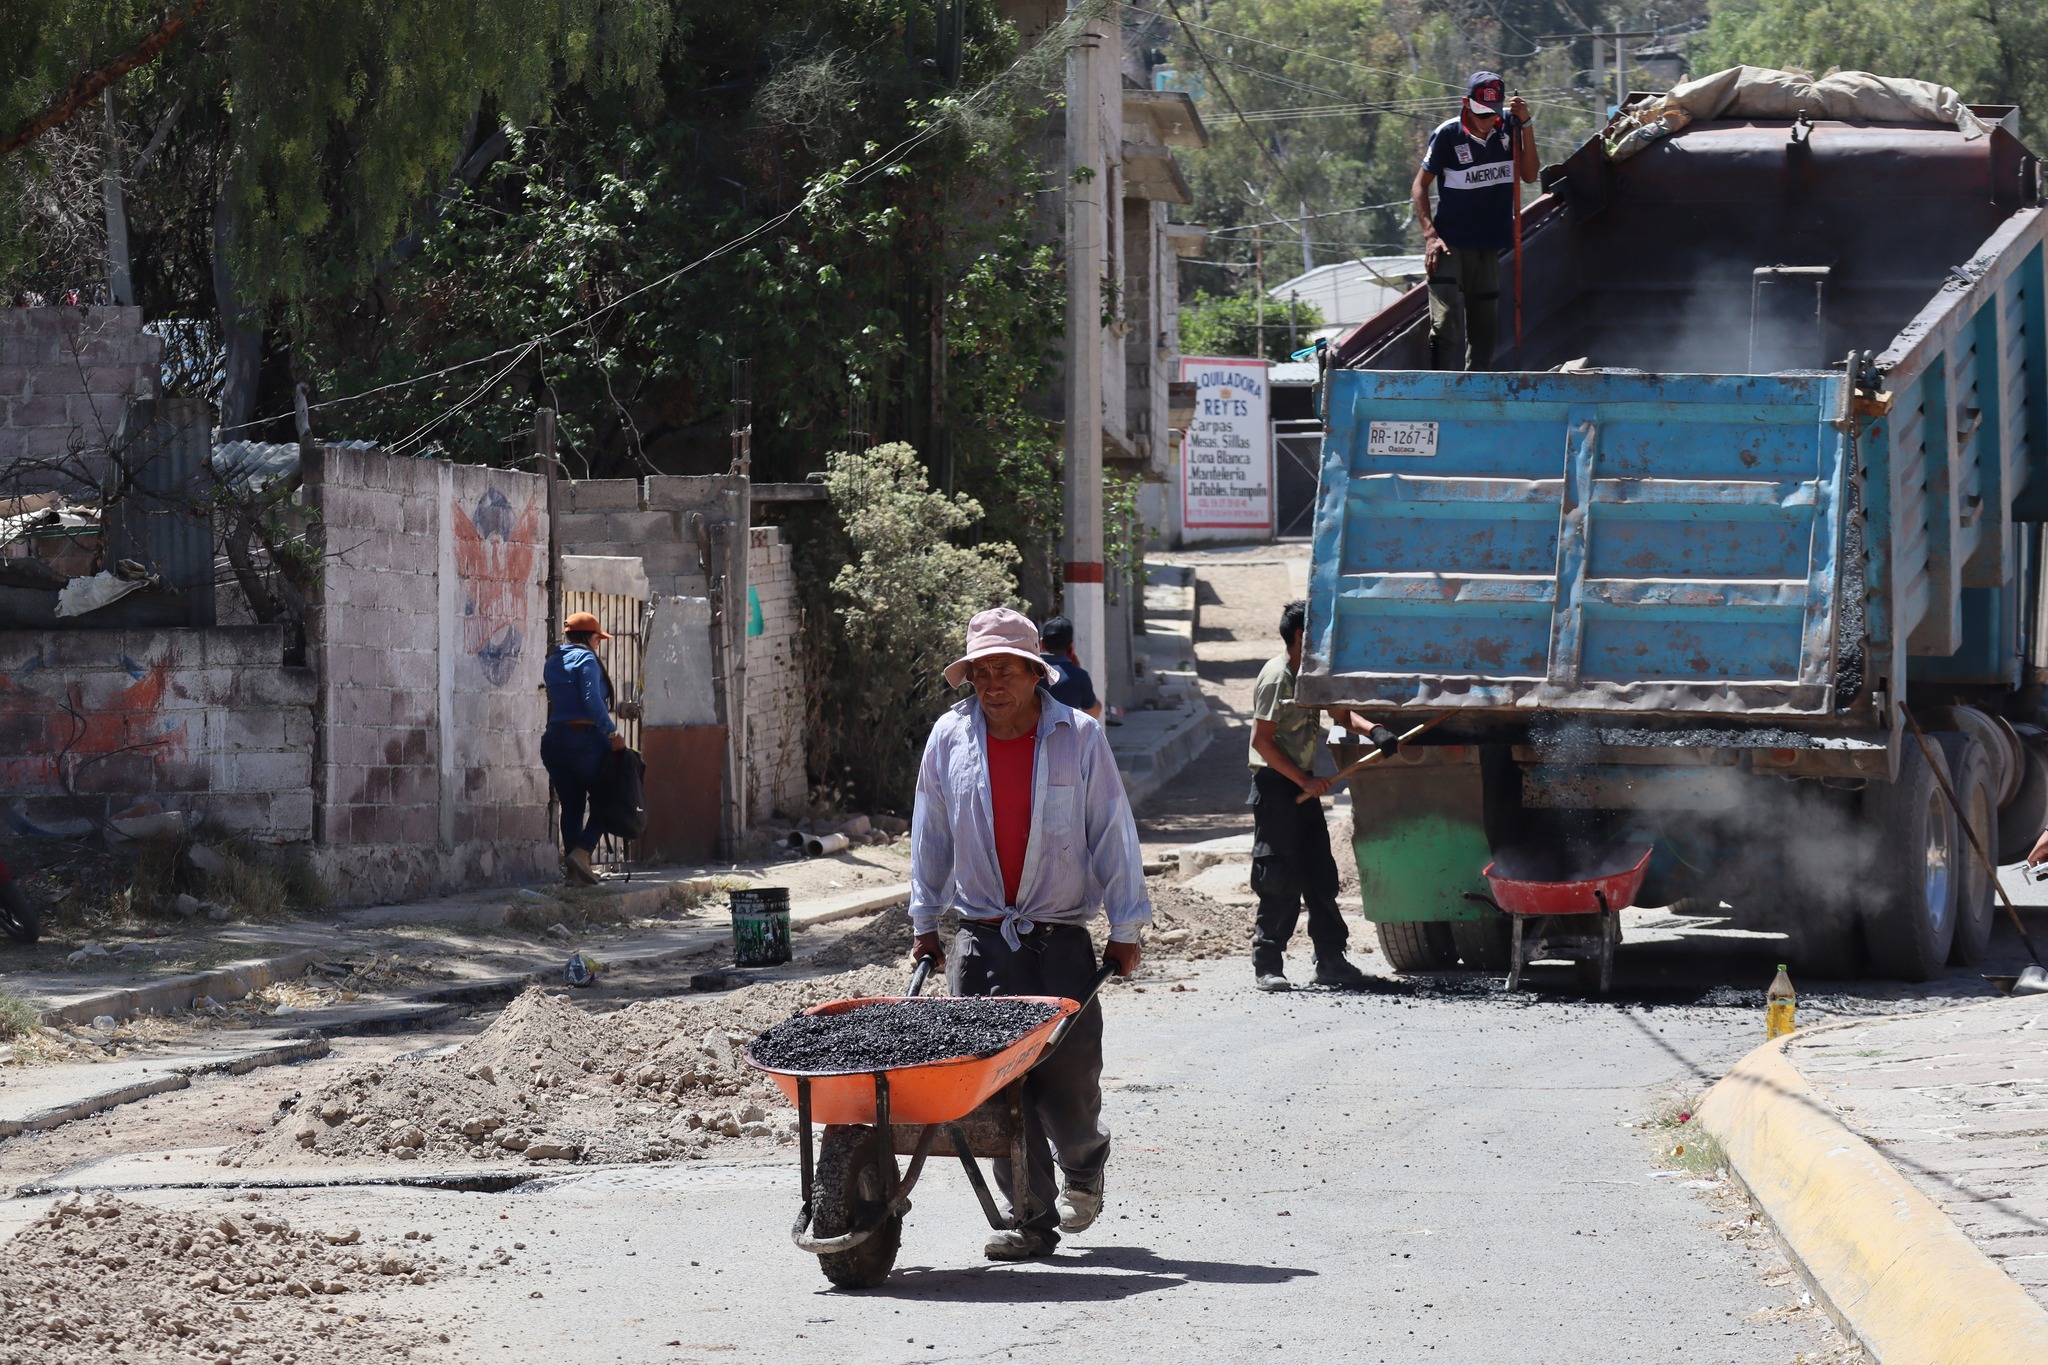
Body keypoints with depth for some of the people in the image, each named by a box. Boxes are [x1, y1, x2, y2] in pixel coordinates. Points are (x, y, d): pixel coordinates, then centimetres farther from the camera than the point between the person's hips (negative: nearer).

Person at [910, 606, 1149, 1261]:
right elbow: (930, 838, 13)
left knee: (1070, 1075, -3)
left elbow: (1113, 833, 1)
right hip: (981, 937, 2)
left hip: (1060, 934, -2)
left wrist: (1125, 929, 1)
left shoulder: (1079, 737, -4)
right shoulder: (950, 738, 3)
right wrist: (925, 924, 15)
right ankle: (1032, 1218, 1)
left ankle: (1083, 1165, 30)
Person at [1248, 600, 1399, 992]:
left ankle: (1331, 960, 13)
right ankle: (1266, 966, -1)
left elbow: (1341, 713, 17)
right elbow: (1261, 740, -17)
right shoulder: (1276, 677, -15)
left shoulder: (1310, 676, 11)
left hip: (1303, 787, 9)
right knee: (1281, 883, -7)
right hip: (1275, 787, -9)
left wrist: (1372, 731, -4)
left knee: (1320, 876, 8)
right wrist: (1304, 780, -19)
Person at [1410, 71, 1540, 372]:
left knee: (1485, 330, 7)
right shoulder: (1448, 134, -8)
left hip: (1489, 247, 5)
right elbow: (1419, 186, -3)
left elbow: (1529, 175, -1)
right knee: (1447, 324, -17)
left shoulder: (1507, 130, 4)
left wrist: (1525, 125, -8)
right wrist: (1430, 235, -14)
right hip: (1451, 244, -5)